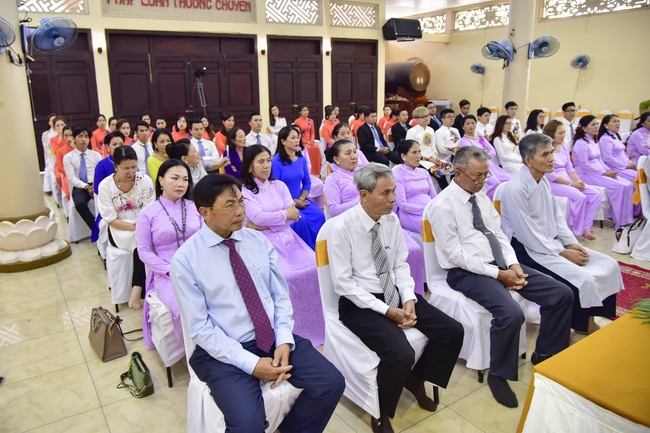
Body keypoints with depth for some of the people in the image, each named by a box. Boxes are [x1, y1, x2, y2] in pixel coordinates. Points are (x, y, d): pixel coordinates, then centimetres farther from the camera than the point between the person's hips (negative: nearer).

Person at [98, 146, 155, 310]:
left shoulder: (144, 180, -8)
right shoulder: (105, 185, -9)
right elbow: (111, 220, -11)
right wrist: (134, 227, -23)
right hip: (119, 230, -1)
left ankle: (137, 290, -24)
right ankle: (141, 291, -23)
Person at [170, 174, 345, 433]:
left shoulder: (259, 240, 2)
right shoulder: (185, 259, -10)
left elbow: (281, 296, 5)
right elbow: (200, 328, -11)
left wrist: (284, 341, -11)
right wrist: (251, 363, -17)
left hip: (274, 338, 4)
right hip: (224, 352, -4)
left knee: (332, 383, -10)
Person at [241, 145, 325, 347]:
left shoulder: (279, 185, 14)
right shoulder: (243, 191, 0)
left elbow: (292, 217, 2)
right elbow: (258, 217, -14)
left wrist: (266, 223, -9)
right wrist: (285, 214, -3)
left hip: (287, 238, 5)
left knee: (316, 267, -15)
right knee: (284, 276, -28)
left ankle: (317, 324, -1)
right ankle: (292, 329, -10)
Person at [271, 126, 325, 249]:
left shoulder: (302, 159, 7)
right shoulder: (276, 161, -10)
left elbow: (307, 183, 10)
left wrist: (301, 199, -6)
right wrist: (291, 202, -13)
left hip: (300, 200, 5)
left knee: (319, 216, -20)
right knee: (300, 220, -29)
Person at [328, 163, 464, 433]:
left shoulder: (391, 220, -1)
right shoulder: (342, 227, -19)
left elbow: (401, 265, 7)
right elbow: (343, 283, -17)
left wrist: (409, 299, -10)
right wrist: (386, 310, -19)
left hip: (395, 293, 7)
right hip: (360, 303, -6)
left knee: (452, 331, -5)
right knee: (401, 354, -28)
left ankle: (416, 380, 22)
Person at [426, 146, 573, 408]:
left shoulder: (482, 197, 11)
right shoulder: (443, 206, -14)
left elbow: (499, 234, 12)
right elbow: (456, 255, -16)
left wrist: (513, 265, -6)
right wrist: (498, 274, -17)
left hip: (500, 265, 8)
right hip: (467, 272, -8)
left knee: (562, 295, -1)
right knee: (511, 313, -32)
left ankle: (545, 355, 21)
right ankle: (498, 374, -4)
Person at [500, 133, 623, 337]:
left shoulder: (544, 181, 6)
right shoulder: (515, 189, -21)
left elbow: (557, 216, 13)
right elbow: (527, 235, -20)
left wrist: (572, 244, 0)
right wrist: (563, 253, -15)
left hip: (553, 243, 9)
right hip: (529, 250, -9)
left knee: (609, 265, 2)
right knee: (583, 279, -22)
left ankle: (589, 321, 12)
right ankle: (582, 326, 5)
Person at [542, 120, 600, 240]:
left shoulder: (563, 148, 12)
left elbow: (570, 169, 12)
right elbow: (549, 175, -17)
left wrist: (578, 181, -7)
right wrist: (571, 184, -17)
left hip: (567, 180, 8)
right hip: (553, 184, -8)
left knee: (596, 195, -8)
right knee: (580, 197, -26)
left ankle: (586, 227, -7)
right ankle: (578, 230, -8)